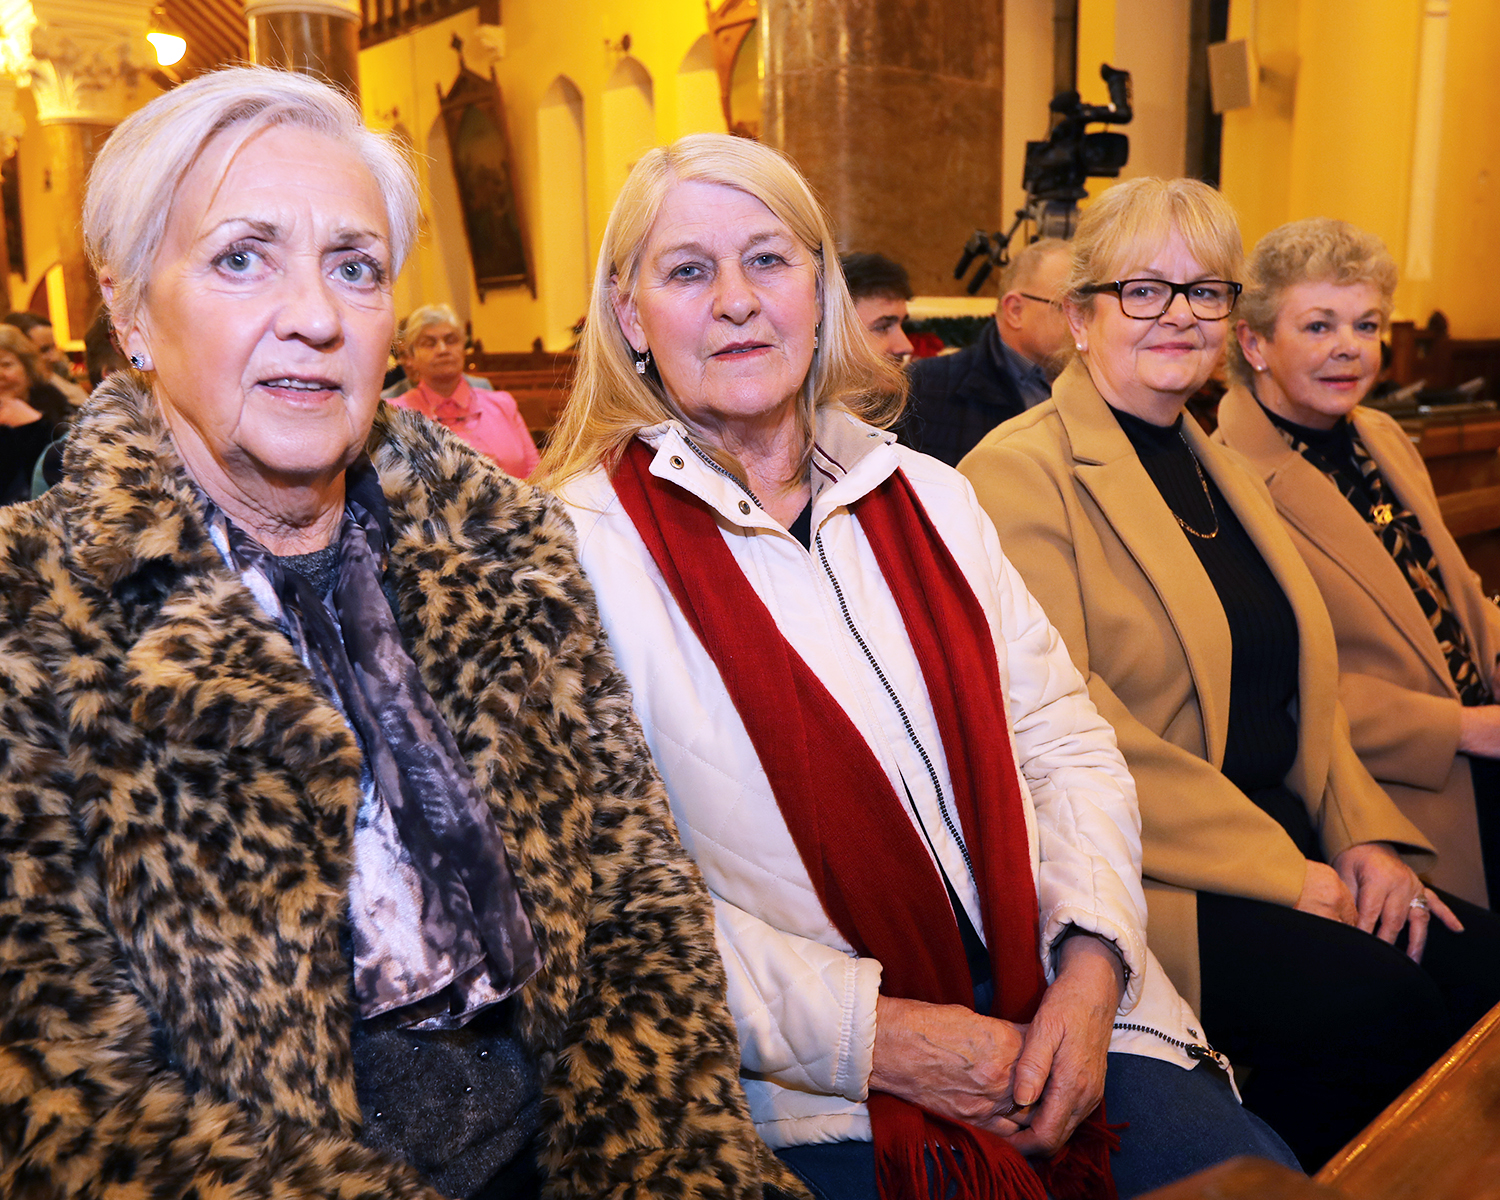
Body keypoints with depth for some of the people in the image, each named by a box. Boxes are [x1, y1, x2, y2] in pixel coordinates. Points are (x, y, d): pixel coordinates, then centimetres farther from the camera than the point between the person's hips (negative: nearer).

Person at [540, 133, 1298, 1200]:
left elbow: (1065, 738, 9)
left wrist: (1092, 962, -6)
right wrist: (871, 1034, -15)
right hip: (815, 1093, -4)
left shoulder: (928, 497, 11)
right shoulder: (580, 543, -6)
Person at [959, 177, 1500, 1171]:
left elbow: (1303, 682, 19)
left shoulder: (1223, 472, 19)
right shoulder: (1021, 471, -8)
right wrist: (1281, 869, -16)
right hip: (1133, 865, -7)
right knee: (1371, 999, -24)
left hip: (1288, 842, 8)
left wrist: (1367, 836, 1)